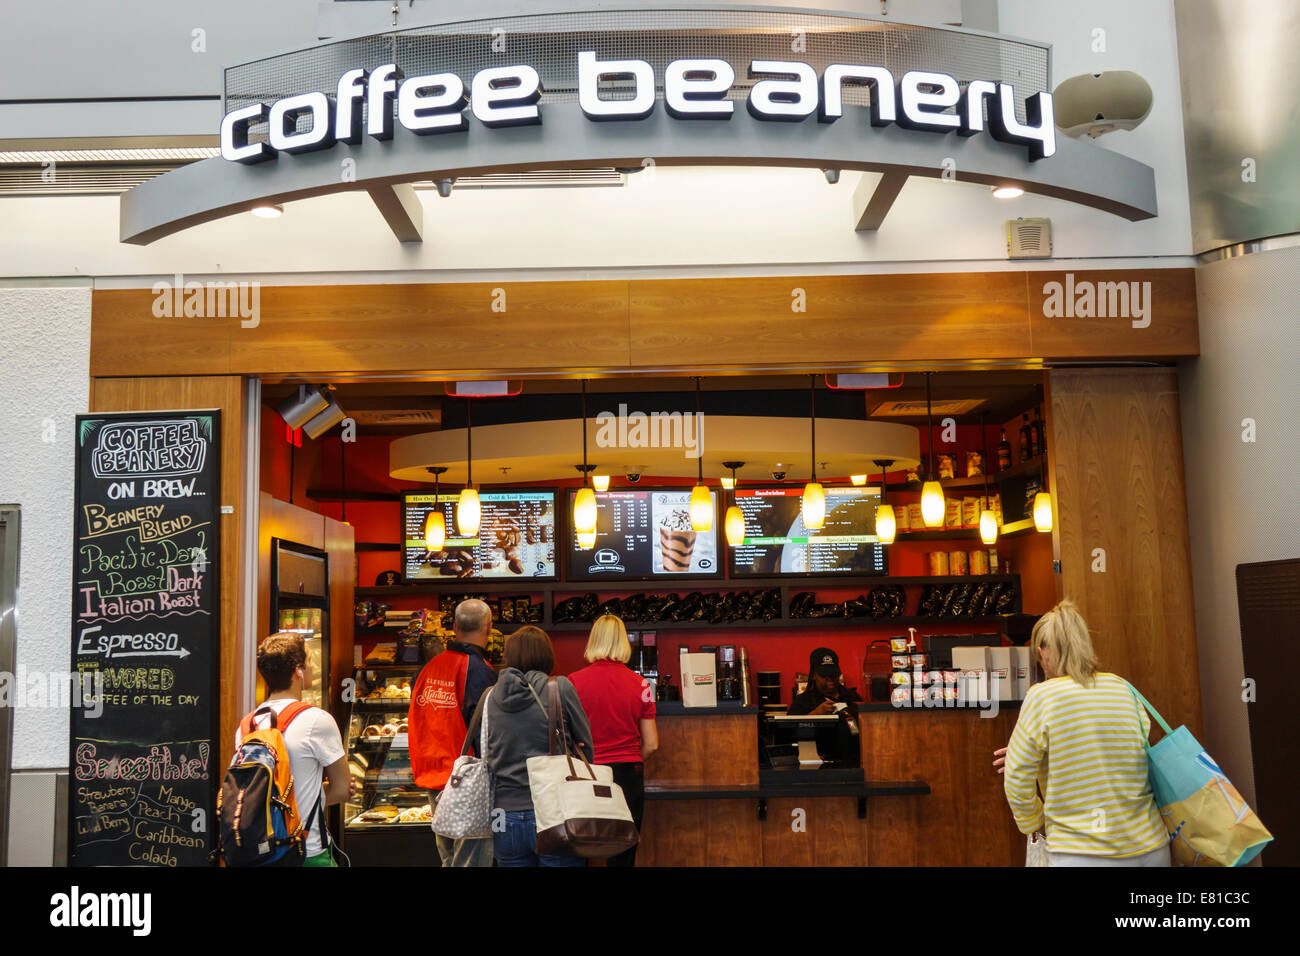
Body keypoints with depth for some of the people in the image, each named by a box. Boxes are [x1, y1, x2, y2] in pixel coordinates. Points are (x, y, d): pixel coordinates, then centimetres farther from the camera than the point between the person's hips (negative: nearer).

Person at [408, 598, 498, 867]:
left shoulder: (430, 668, 5)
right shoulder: (480, 672, -15)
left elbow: (415, 722, 13)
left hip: (432, 780, 7)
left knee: (448, 858, 18)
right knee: (471, 860, -1)